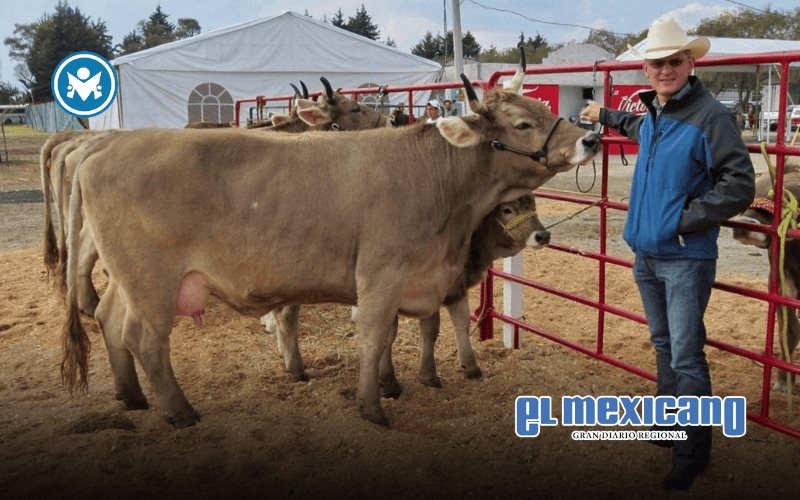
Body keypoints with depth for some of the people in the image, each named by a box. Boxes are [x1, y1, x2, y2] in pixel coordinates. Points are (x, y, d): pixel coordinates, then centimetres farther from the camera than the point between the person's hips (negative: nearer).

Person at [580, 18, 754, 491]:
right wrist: (607, 115, 43)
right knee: (664, 345, 20)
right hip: (645, 254, 8)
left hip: (686, 259, -7)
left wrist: (684, 219, -19)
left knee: (686, 357, -2)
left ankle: (693, 453, 12)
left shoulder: (710, 116, -16)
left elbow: (740, 186, -19)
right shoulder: (652, 114, 8)